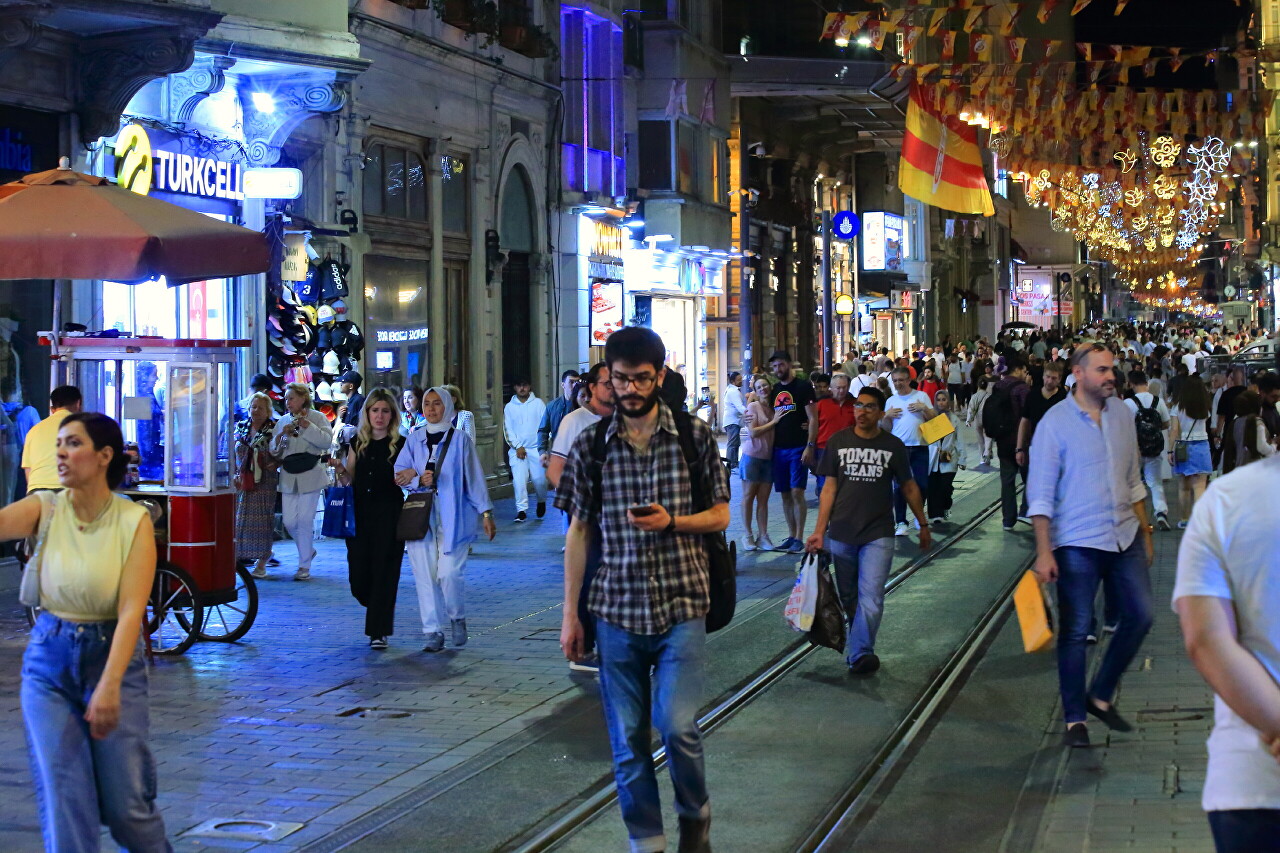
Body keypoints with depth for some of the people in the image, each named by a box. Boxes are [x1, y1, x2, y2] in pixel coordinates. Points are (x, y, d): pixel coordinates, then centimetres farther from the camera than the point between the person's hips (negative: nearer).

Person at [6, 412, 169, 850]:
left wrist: (110, 686, -29)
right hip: (48, 662, 2)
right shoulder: (45, 509, -4)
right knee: (62, 802, -2)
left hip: (113, 655, -2)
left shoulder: (134, 521, -10)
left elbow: (131, 610, -19)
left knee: (126, 805, 3)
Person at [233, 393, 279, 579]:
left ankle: (261, 562, 1)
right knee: (239, 518, -1)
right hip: (242, 481, 3)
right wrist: (234, 474, 5)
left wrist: (275, 464, -15)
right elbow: (232, 453, 15)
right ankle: (238, 558, 5)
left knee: (262, 519, -6)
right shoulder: (241, 428, 11)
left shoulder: (274, 429, 0)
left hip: (265, 482, -3)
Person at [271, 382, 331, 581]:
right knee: (289, 522, 2)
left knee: (305, 520, -6)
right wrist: (280, 436, -6)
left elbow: (326, 441, -14)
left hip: (310, 475, -5)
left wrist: (307, 426, -18)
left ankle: (304, 566, 3)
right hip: (288, 477, 5)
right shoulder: (282, 421, 13)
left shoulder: (317, 417, 1)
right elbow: (274, 451, 13)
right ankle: (309, 549, 29)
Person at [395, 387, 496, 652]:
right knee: (425, 575, -1)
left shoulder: (460, 439, 2)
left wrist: (486, 513, -1)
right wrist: (419, 480, -12)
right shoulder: (414, 441, 10)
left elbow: (474, 477, 2)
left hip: (453, 518, -3)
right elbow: (399, 474, 7)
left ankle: (457, 618, 15)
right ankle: (433, 632, 7)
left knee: (449, 573, -12)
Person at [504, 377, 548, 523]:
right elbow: (508, 429, 6)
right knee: (519, 479, -12)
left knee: (540, 478, -1)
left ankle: (542, 501, 28)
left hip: (536, 448, -1)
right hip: (517, 449, 1)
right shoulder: (509, 407, 9)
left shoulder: (538, 403, 5)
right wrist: (517, 446, -6)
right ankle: (522, 510, -7)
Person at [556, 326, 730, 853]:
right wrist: (570, 613, 5)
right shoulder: (591, 444, 3)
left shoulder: (694, 436, -1)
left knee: (677, 726, -13)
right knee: (627, 739, 6)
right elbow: (579, 531, 8)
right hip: (616, 610, 2)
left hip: (682, 607, -2)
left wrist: (671, 521, -15)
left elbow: (721, 515, 5)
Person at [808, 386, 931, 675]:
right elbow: (829, 488, 4)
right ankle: (858, 649, 25)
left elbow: (909, 487, 11)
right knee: (848, 597, 11)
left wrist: (923, 525, 15)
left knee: (871, 597, -13)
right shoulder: (838, 442, 3)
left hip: (878, 534, -2)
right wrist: (819, 531, -1)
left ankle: (859, 653, -12)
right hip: (841, 533, 2)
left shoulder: (893, 446, 1)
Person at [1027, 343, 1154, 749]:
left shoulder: (1122, 412, 5)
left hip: (1125, 536, 5)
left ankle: (1101, 696, 23)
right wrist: (1044, 551, -14)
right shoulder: (1055, 422, -10)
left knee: (1139, 616, 5)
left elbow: (1133, 479, 14)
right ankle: (1074, 719, 13)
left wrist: (1144, 531, 15)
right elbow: (1041, 493, -10)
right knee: (1075, 631, 1)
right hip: (1077, 543, -5)